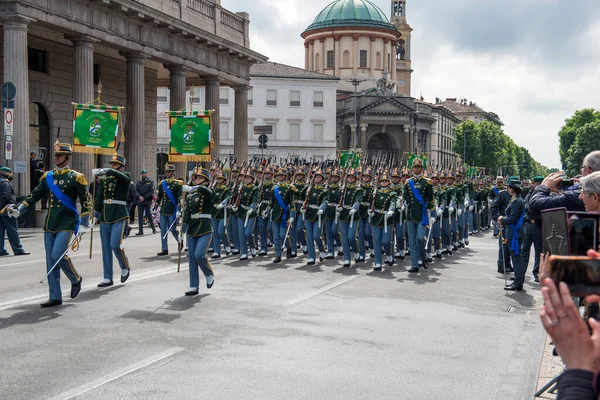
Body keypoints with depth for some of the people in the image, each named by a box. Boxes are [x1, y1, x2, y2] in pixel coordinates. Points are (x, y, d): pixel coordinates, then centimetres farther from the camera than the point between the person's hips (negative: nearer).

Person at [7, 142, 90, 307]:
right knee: (51, 261, 4)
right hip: (50, 225, 5)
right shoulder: (48, 177, 12)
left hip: (67, 225, -5)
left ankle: (76, 279, 10)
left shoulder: (76, 178, -2)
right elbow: (34, 195, 10)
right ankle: (55, 297, 12)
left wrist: (83, 224, -9)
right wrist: (19, 209, -3)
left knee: (58, 255, -17)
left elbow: (86, 202, -4)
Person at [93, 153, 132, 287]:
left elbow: (115, 174, -24)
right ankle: (108, 278, 12)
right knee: (106, 248, 6)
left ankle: (125, 267, 14)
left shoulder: (125, 178, -1)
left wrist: (102, 171, -37)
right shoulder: (103, 179, 12)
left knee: (115, 245, -14)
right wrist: (95, 215, 4)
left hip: (119, 216, -5)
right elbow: (99, 198, 11)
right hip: (104, 217, 5)